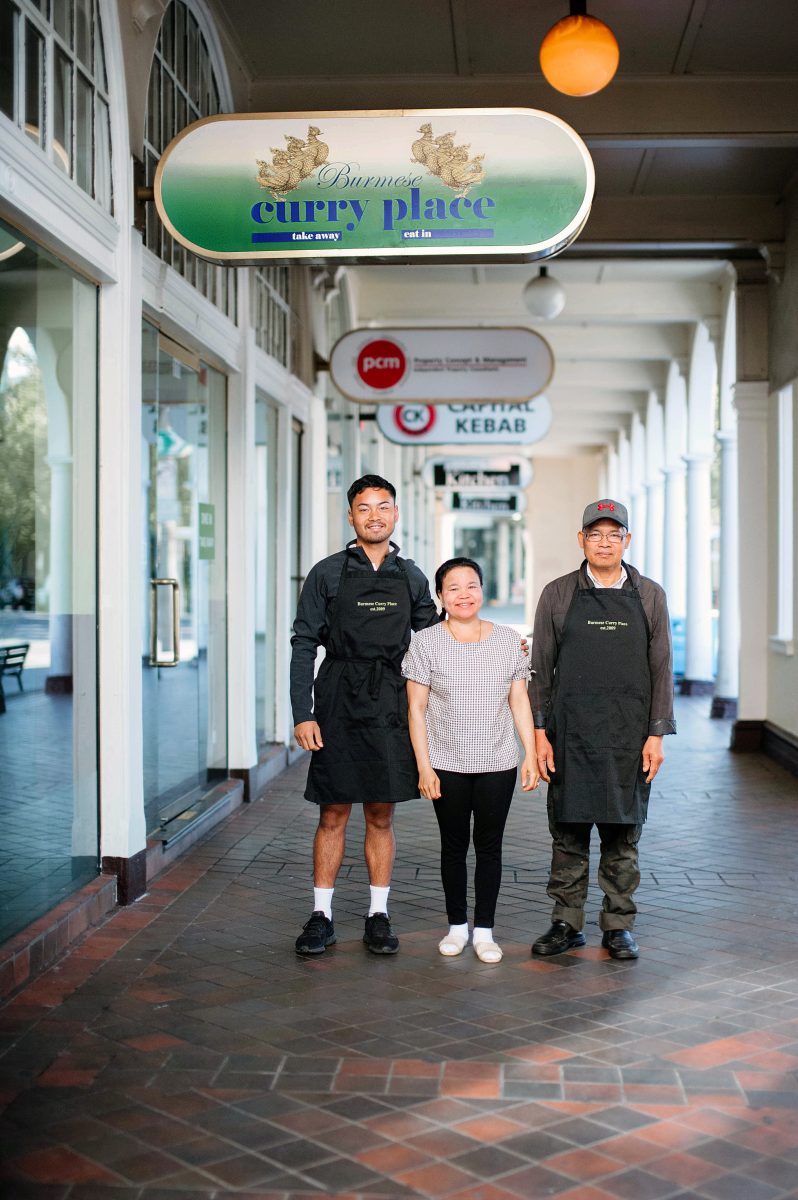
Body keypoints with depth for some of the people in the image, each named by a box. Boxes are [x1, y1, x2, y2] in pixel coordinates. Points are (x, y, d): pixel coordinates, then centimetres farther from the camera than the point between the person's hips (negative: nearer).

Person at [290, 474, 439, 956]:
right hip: (338, 706, -2)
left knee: (382, 814, 8)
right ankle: (322, 916, 14)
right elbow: (304, 645, -1)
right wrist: (302, 713, -8)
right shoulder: (328, 573, 1)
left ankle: (379, 915, 17)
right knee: (334, 813, 4)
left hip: (390, 707, 2)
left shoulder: (412, 577, 9)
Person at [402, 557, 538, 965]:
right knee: (454, 846, 8)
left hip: (497, 763, 1)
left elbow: (519, 702, 7)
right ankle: (457, 926, 22)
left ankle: (484, 930, 15)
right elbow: (416, 709, -3)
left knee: (489, 846, 6)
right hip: (447, 764, -1)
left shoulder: (508, 640, 3)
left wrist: (530, 754, 2)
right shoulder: (426, 642, -3)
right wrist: (423, 766, -7)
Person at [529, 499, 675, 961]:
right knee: (568, 832, 6)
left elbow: (662, 669, 5)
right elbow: (540, 668, 5)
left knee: (623, 834, 6)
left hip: (630, 737, 0)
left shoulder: (650, 596, 6)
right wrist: (539, 731, -1)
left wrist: (657, 735, -1)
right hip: (570, 735, 0)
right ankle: (567, 923, 17)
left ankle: (619, 925, 17)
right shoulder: (557, 594, 5)